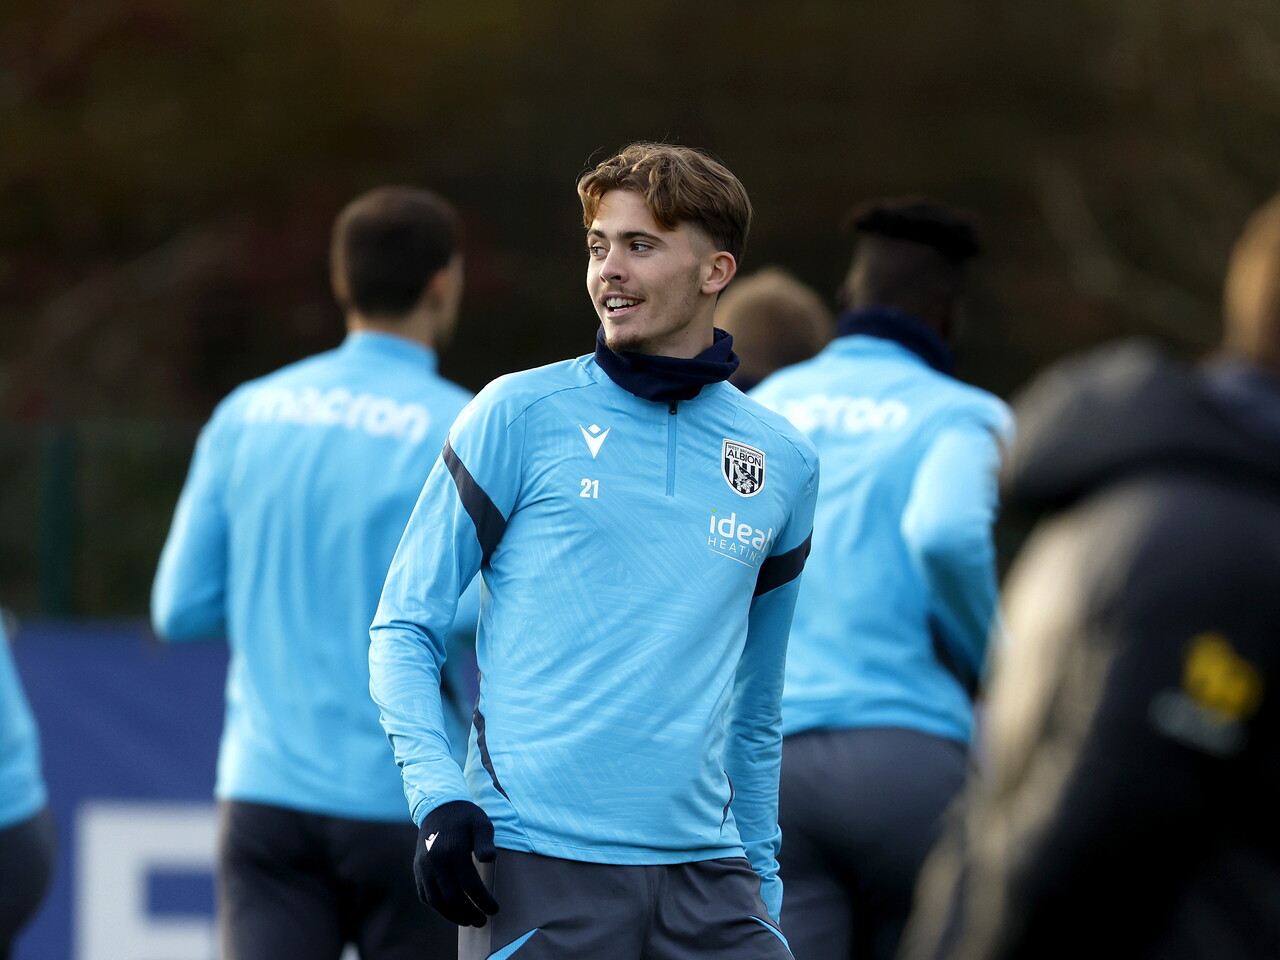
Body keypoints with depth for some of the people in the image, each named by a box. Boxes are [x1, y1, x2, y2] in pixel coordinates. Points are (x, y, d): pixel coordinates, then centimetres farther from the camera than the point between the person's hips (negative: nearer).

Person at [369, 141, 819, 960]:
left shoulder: (784, 462, 13)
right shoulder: (520, 416, 2)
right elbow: (405, 627, 3)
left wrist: (762, 888, 17)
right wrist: (437, 795, -11)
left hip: (704, 876, 3)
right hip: (538, 869, -3)